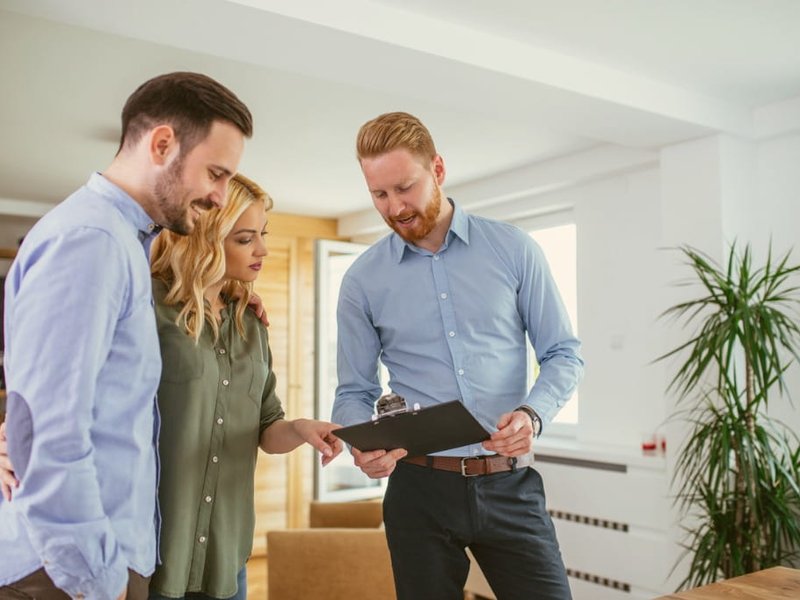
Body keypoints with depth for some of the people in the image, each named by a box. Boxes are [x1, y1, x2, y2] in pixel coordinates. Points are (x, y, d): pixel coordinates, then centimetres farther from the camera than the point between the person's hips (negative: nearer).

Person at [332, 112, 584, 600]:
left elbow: (564, 354, 3)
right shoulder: (363, 280, 2)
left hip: (510, 484, 0)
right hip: (419, 488, 1)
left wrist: (533, 414, -16)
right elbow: (354, 391, 6)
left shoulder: (513, 249, 0)